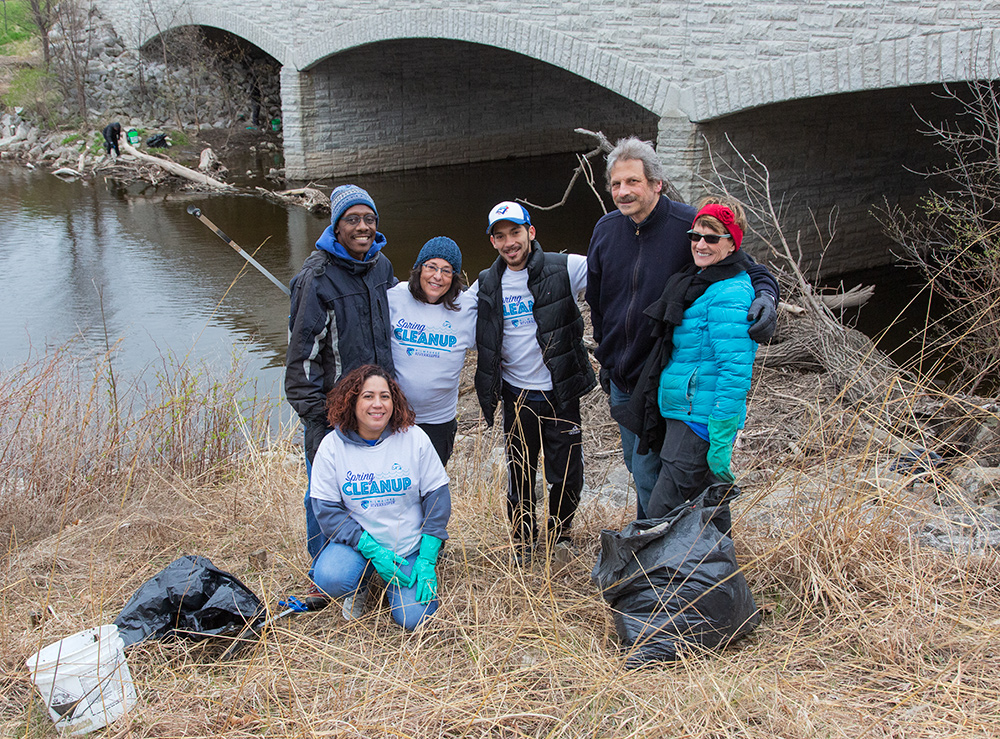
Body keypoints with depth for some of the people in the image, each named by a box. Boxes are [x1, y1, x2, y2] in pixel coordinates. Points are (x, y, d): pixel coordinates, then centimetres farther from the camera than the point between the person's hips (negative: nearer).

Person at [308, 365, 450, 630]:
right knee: (329, 579, -30)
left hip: (409, 546, 0)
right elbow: (326, 509, -8)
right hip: (357, 541, 0)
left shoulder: (414, 439, -8)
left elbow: (437, 498, -5)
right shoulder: (332, 445, -8)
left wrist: (427, 559, -11)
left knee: (413, 618, -16)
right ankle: (360, 583, 7)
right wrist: (372, 549, -18)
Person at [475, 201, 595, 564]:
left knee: (568, 474, 8)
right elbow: (471, 335, 15)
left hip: (561, 394, -2)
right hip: (517, 395, 2)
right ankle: (523, 543, 34)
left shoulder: (564, 269, -7)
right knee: (520, 475, 12)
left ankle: (560, 534, 35)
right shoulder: (486, 285, 3)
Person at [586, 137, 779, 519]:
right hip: (620, 380, 6)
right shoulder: (606, 230, 0)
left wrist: (765, 296, -29)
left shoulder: (690, 227, -16)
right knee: (635, 464, 20)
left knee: (648, 475, -4)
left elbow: (752, 270, -7)